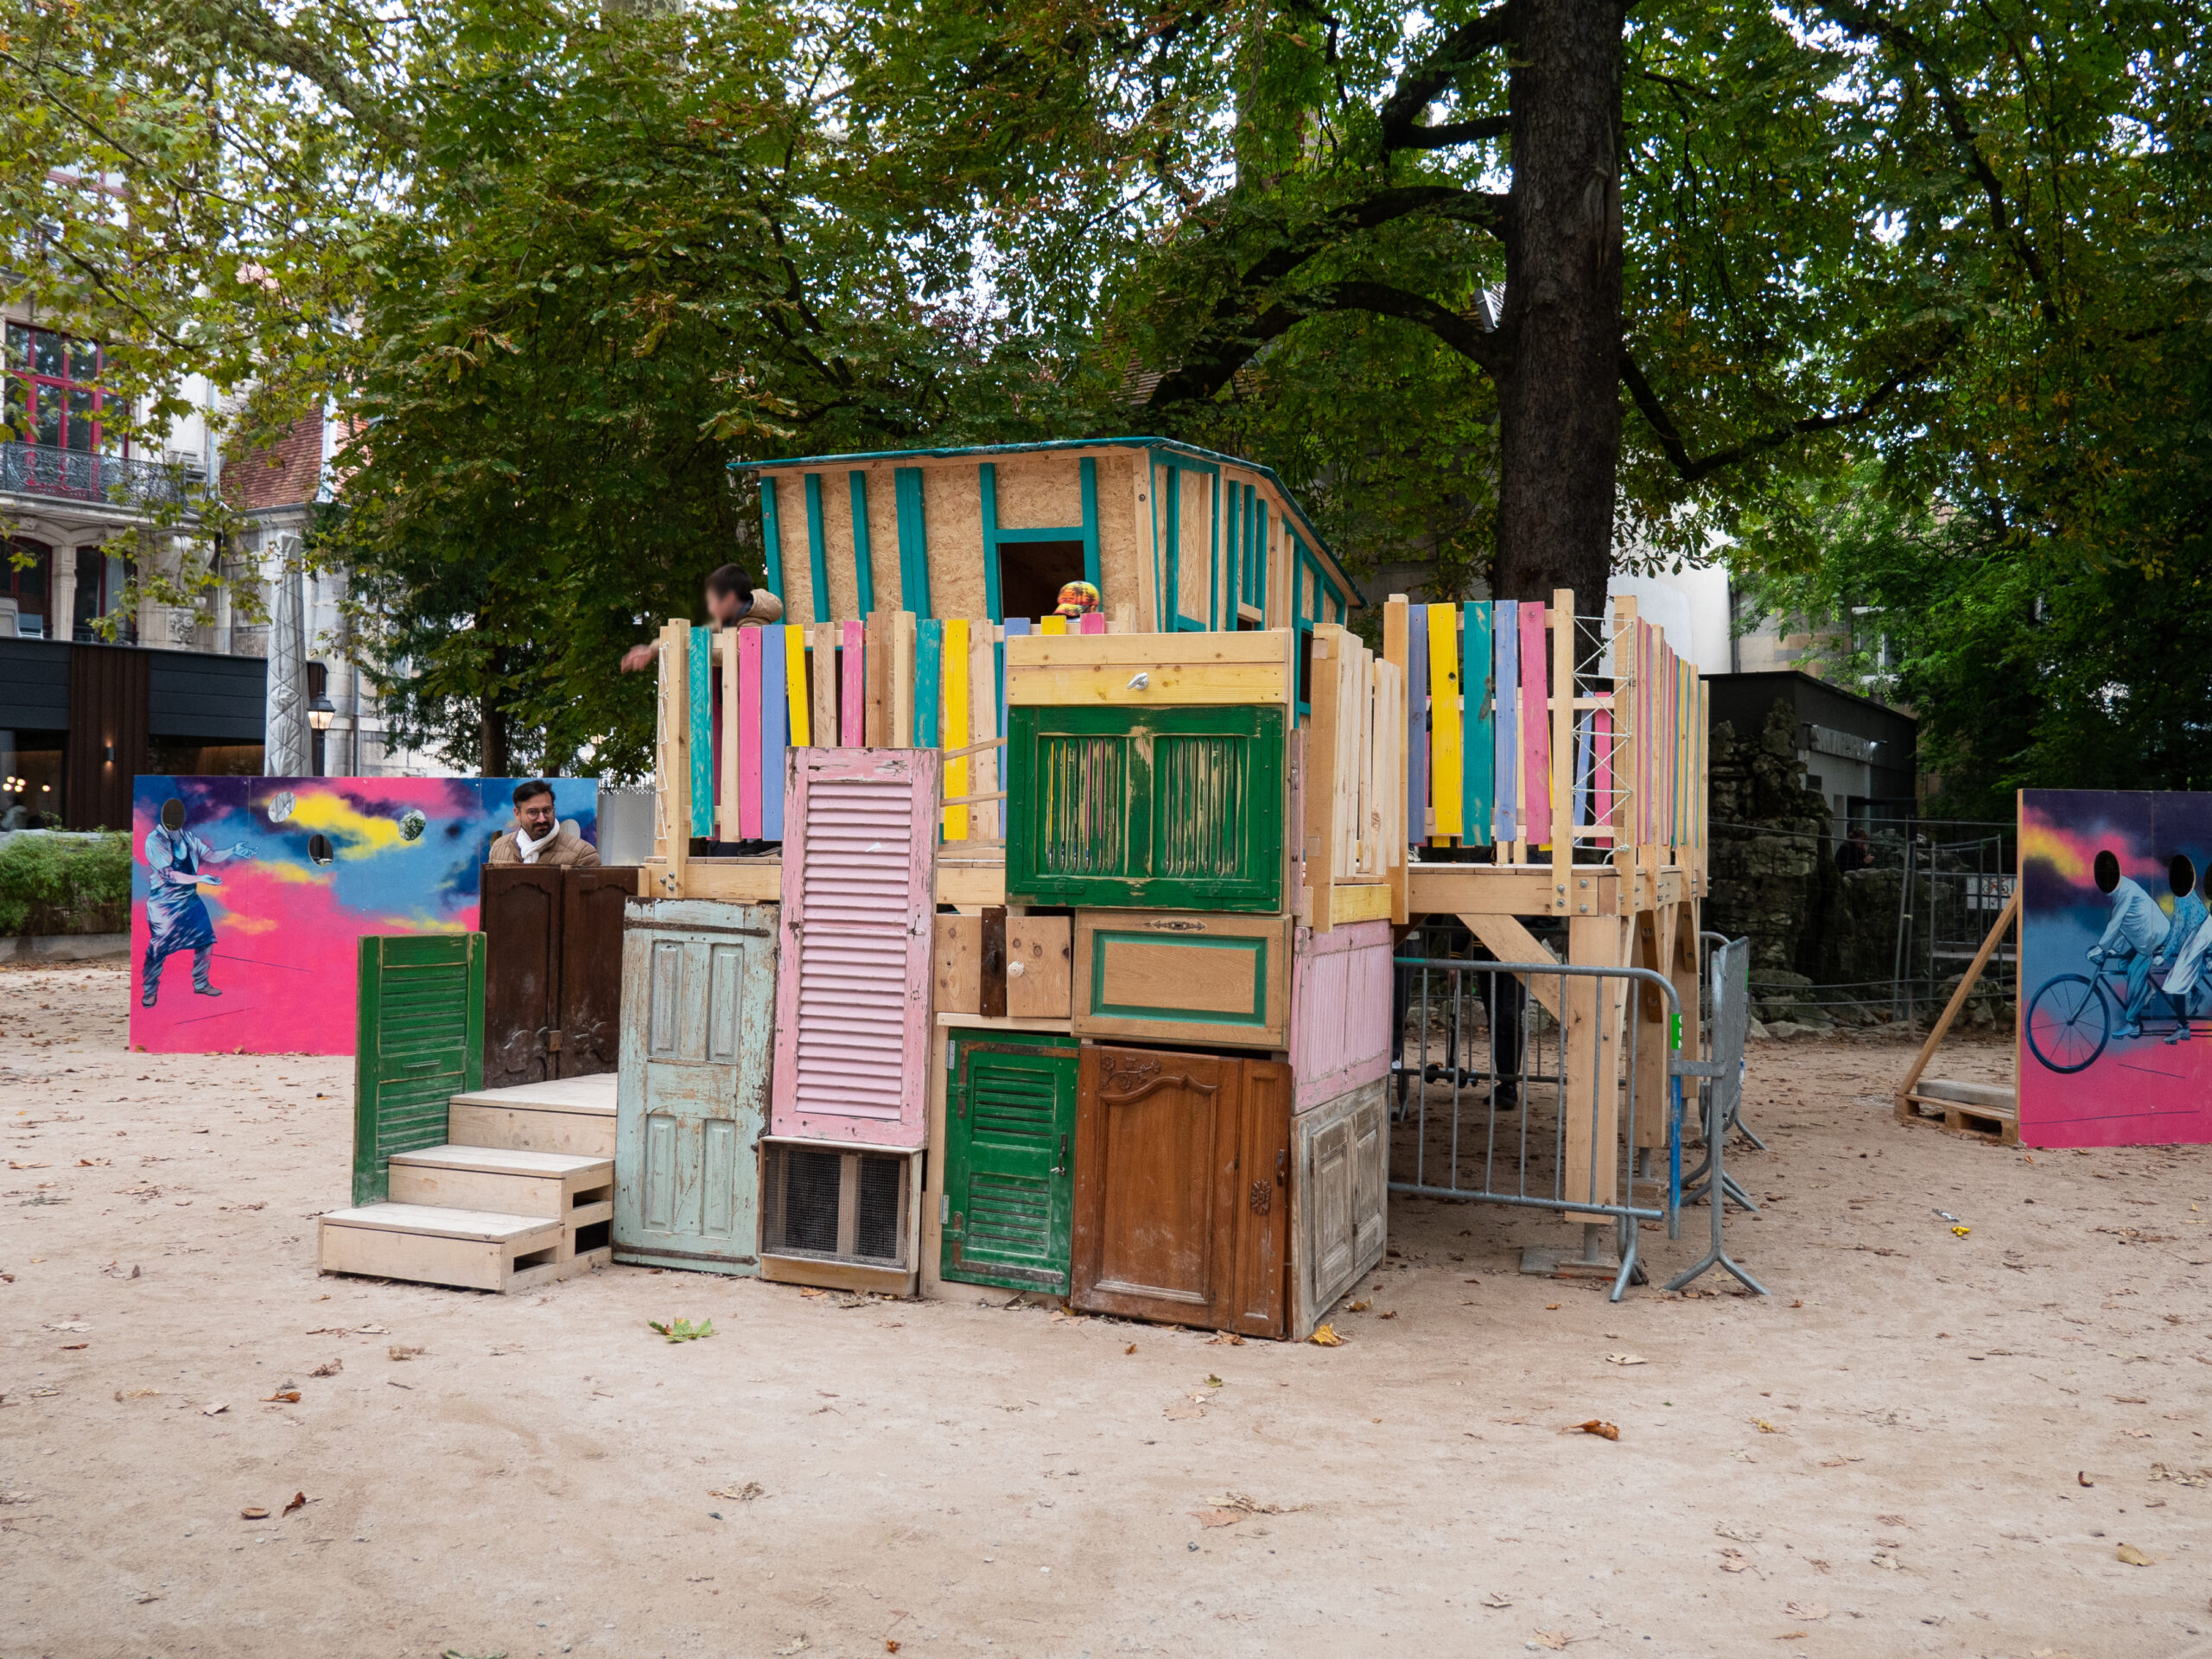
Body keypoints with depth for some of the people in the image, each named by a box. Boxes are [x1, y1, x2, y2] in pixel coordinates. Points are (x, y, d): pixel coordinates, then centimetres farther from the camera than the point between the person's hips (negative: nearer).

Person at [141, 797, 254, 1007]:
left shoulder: (186, 836, 2)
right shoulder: (154, 840, -17)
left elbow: (210, 855, 8)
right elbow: (169, 874, -24)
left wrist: (233, 851, -8)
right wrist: (200, 878, -34)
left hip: (189, 899, 6)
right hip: (164, 904, -6)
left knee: (205, 940, 8)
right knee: (158, 948, -1)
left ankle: (200, 984, 24)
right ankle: (149, 991, 16)